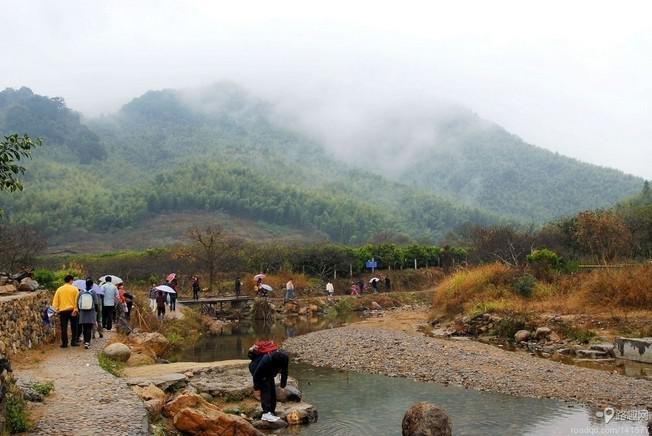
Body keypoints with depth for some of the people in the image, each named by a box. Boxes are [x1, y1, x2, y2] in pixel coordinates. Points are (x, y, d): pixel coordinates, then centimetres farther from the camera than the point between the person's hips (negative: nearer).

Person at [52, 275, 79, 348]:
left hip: (62, 311, 1)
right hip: (72, 310, -1)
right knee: (74, 327, 10)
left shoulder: (59, 289, 5)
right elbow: (77, 300, -8)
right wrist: (75, 309, -8)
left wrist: (56, 309, 2)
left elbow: (55, 301, 1)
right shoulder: (74, 289, -1)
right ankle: (73, 341, 10)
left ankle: (64, 343, 3)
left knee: (64, 328, 4)